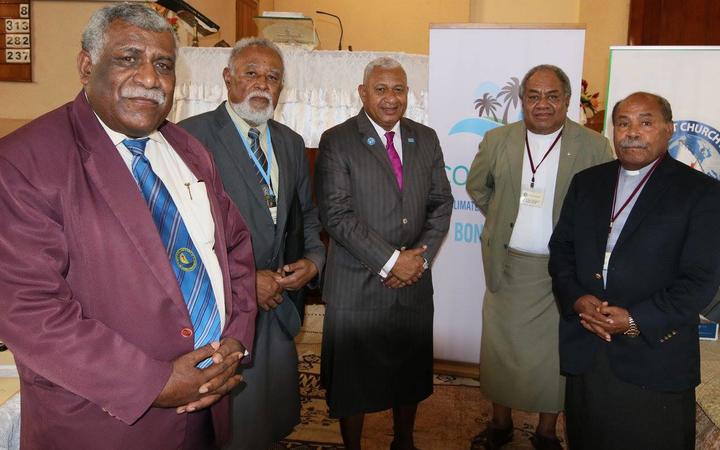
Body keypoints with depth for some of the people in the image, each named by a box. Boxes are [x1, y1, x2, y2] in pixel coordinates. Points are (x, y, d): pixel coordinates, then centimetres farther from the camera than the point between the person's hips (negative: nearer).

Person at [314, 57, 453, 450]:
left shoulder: (426, 139, 7)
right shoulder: (337, 142, -8)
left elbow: (441, 203, 7)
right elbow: (336, 214, -15)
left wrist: (420, 258, -7)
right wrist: (390, 261, -17)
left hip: (414, 285, 4)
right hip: (356, 287, -4)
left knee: (410, 374, 19)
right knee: (352, 380, 11)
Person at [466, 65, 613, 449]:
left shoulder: (594, 146, -6)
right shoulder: (497, 140, 2)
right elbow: (477, 186, 15)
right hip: (508, 267, 2)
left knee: (556, 354, 10)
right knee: (501, 349, 12)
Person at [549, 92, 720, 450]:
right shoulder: (586, 182, 9)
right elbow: (561, 248, 8)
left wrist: (636, 320, -17)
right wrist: (577, 299, -9)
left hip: (655, 356, -3)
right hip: (584, 352, 4)